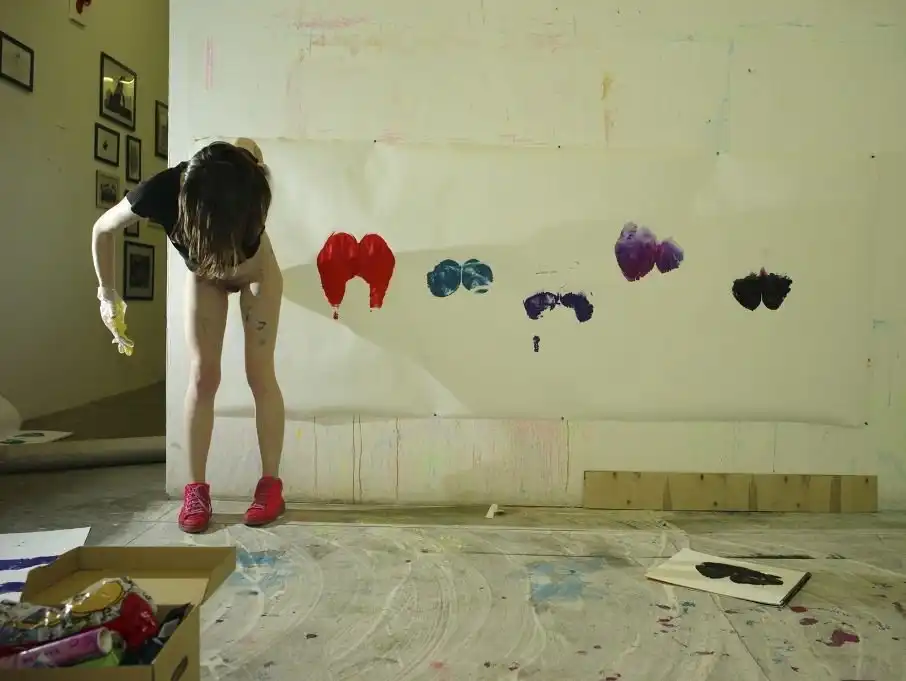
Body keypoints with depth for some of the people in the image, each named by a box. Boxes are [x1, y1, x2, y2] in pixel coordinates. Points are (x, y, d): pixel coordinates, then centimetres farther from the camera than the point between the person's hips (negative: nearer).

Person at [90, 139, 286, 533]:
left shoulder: (249, 184, -39)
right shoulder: (161, 191, -38)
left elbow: (247, 143, -12)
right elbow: (102, 230, -16)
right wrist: (107, 294, -12)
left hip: (256, 269, -1)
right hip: (202, 274, 1)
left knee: (259, 372, -6)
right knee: (203, 374, -6)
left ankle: (271, 484, -1)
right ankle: (196, 488, 1)